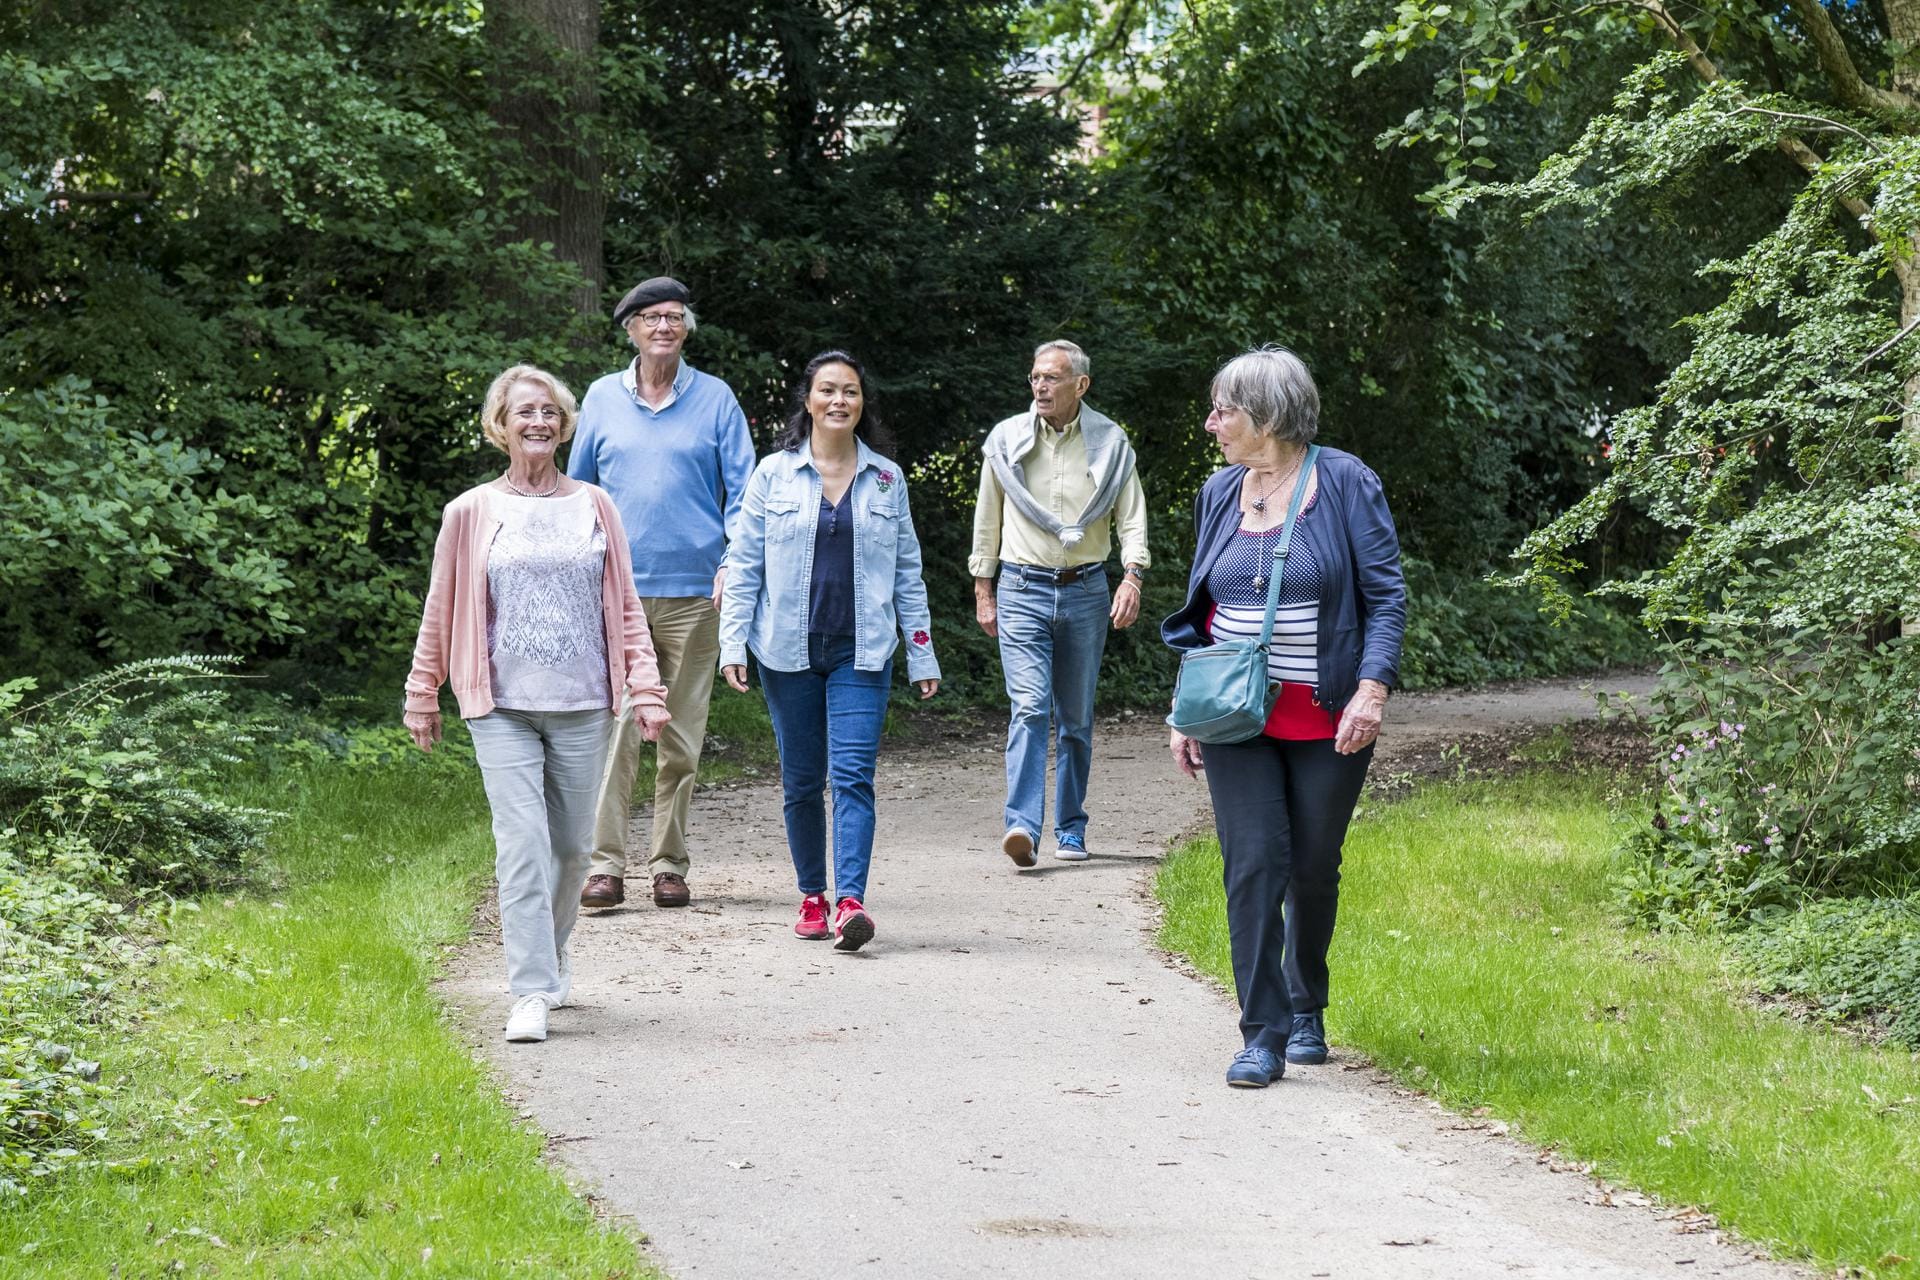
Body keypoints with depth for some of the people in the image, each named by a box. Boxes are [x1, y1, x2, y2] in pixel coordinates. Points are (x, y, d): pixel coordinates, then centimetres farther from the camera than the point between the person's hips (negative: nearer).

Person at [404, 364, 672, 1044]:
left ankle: (553, 955, 34)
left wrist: (645, 688, 2)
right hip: (503, 707, -2)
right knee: (522, 845, -12)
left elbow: (624, 606, 9)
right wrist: (422, 698, 11)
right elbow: (441, 611, 8)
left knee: (572, 846, 10)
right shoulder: (471, 513, 2)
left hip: (581, 705, 2)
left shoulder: (594, 506, 8)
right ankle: (531, 994, -12)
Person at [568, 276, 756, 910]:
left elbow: (743, 489, 5)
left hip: (693, 591, 0)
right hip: (617, 589, 0)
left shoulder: (714, 398, 5)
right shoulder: (602, 399, 9)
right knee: (613, 727, -9)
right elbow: (577, 491, 17)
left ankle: (669, 864, 12)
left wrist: (734, 561, -9)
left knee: (683, 734, 5)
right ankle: (606, 864, -9)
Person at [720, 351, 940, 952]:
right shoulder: (773, 474, 3)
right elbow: (744, 563, 4)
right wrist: (733, 643, -4)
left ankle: (850, 901, -21)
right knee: (801, 781, 6)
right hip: (789, 650, 0)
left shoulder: (887, 479, 8)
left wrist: (922, 655, 9)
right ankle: (811, 896, 19)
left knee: (853, 774, -12)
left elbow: (907, 572, 12)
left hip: (860, 653, 0)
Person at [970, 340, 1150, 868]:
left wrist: (1132, 576, -14)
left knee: (1077, 718, 8)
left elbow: (1131, 516, 2)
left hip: (1085, 590, 1)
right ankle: (1022, 825, -24)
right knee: (1029, 708, -16)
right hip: (1022, 591, -1)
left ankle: (1070, 829, 19)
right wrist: (983, 591, 10)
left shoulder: (1110, 443, 3)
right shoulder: (1007, 439, 3)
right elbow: (987, 521, 11)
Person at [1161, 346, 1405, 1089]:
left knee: (1313, 869, 8)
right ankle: (1263, 1036, -5)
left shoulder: (1344, 485, -5)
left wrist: (1371, 691, -17)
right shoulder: (1220, 494, 8)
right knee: (1253, 867, -7)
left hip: (1327, 721, -3)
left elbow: (1386, 597, -6)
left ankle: (1306, 1009, 31)